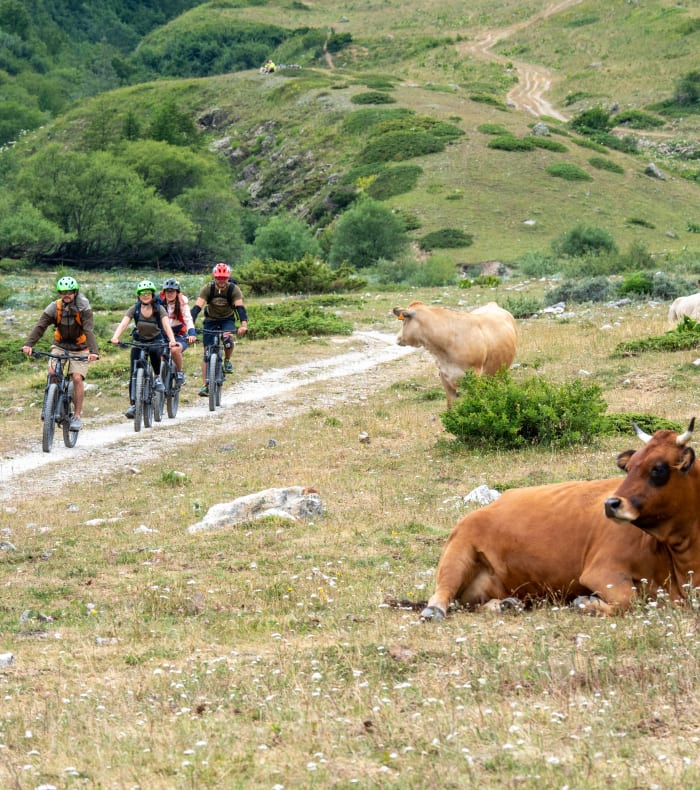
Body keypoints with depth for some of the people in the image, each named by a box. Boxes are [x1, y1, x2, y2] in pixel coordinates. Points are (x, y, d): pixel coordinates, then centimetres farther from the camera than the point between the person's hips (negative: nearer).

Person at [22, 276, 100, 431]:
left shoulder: (83, 308, -18)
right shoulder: (54, 308, -13)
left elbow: (89, 330, -29)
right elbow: (40, 326, -22)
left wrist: (93, 351, -45)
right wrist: (28, 344, -38)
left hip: (79, 349, -2)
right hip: (60, 346, 2)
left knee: (77, 378, -17)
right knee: (52, 372, -22)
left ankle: (77, 416, -9)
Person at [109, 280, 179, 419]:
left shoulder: (159, 309, -15)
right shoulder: (134, 309, -12)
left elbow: (166, 324, -29)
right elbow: (123, 323, -25)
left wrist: (172, 340, -47)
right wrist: (115, 337, -43)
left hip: (156, 340, -2)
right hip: (139, 341, 2)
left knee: (154, 351, -38)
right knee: (134, 374, -8)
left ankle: (158, 377, -14)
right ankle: (133, 405, -1)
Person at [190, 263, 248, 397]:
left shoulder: (233, 289, -20)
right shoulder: (208, 289, -19)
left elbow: (240, 307, -31)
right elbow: (197, 307, -27)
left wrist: (243, 324, -48)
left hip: (227, 320, -1)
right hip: (211, 320, 1)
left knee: (227, 339, -33)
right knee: (207, 353, -4)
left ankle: (227, 361, -3)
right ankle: (206, 385, 1)